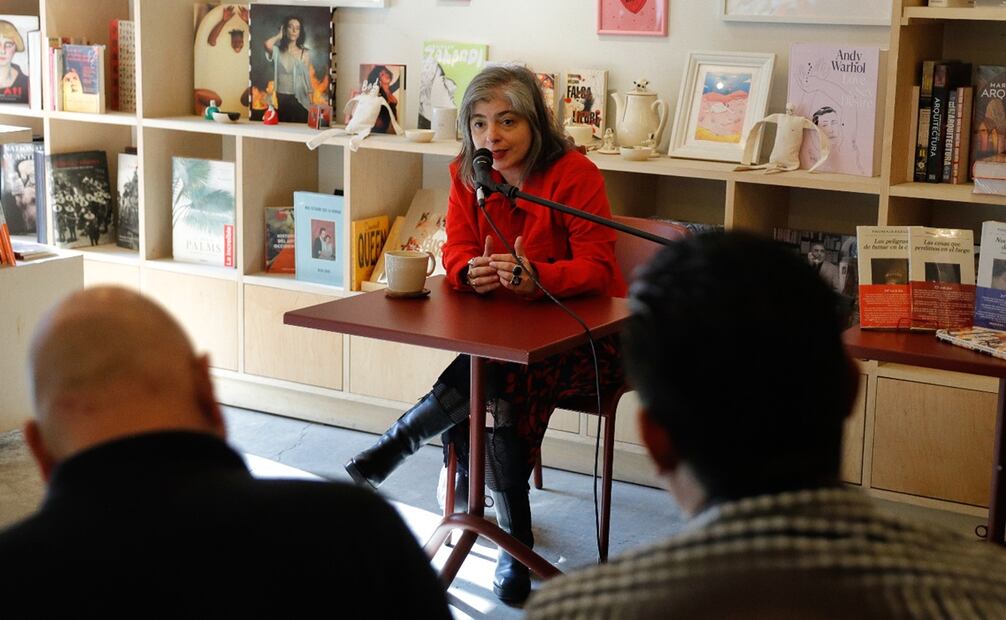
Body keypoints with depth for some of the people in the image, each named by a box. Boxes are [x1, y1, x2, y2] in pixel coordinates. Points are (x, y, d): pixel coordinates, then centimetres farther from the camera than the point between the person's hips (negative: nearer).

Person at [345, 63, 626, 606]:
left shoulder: (574, 174, -15)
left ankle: (397, 442, -13)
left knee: (500, 373, -33)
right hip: (509, 332, 5)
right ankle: (515, 540, -12)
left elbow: (597, 268, -19)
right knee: (500, 391, -27)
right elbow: (456, 252, -2)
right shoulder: (467, 175, 2)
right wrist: (473, 273, -28)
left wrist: (535, 277, -39)